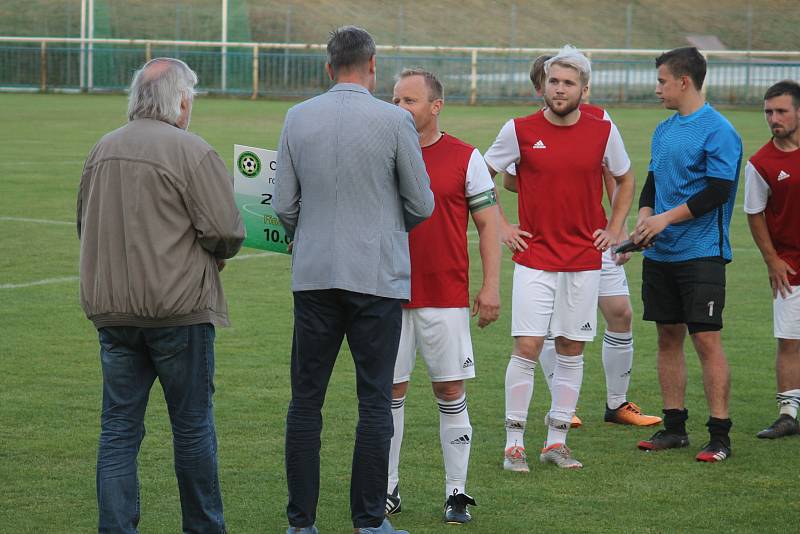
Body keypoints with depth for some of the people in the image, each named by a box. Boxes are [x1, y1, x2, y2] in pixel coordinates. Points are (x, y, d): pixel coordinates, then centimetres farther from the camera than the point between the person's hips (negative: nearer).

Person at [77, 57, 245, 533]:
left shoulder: (102, 151, 8)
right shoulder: (192, 152, -12)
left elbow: (85, 224, 17)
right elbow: (227, 229, -14)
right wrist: (220, 253, 7)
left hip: (112, 310, 5)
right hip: (178, 307, -5)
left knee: (119, 427, 6)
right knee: (193, 425, 8)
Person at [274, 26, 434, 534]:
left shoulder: (298, 118, 1)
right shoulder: (395, 121, -7)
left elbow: (284, 205, 5)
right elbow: (422, 205, -1)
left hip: (314, 275, 3)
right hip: (378, 276, -3)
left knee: (306, 399, 8)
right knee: (375, 401, 3)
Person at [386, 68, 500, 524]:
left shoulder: (465, 158, 0)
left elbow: (488, 224, 3)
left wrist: (491, 286, -5)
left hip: (447, 297, -2)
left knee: (451, 393, 1)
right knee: (390, 393, 5)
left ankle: (457, 494, 8)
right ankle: (387, 489, 15)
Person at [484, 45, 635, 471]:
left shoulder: (603, 132, 1)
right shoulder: (520, 130, -4)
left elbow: (625, 179, 18)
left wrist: (614, 229, 9)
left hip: (584, 258, 2)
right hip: (534, 257, -2)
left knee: (572, 350, 5)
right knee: (526, 347, -8)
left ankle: (557, 441, 14)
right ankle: (514, 443, 0)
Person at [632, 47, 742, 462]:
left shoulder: (717, 131, -11)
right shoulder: (663, 130, 14)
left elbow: (718, 191, -17)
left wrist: (666, 218, -17)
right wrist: (644, 219, -1)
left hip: (701, 253, -8)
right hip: (660, 254, 8)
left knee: (706, 339, -8)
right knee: (668, 336, 10)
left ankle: (720, 435, -4)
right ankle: (674, 427, 19)